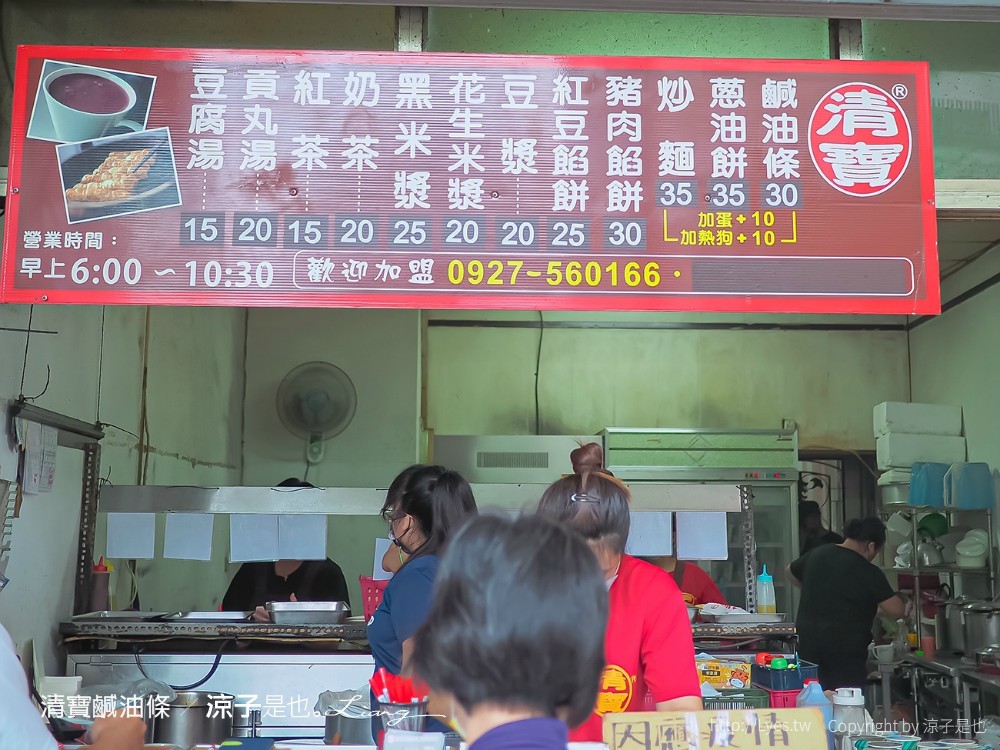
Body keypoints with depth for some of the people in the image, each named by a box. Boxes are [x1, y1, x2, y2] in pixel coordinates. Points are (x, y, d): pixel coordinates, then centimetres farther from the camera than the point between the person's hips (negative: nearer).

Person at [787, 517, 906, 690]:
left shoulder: (816, 554, 7)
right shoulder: (867, 572, -11)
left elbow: (790, 572, 26)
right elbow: (897, 611, -11)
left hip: (807, 645, 6)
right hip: (845, 651, -6)